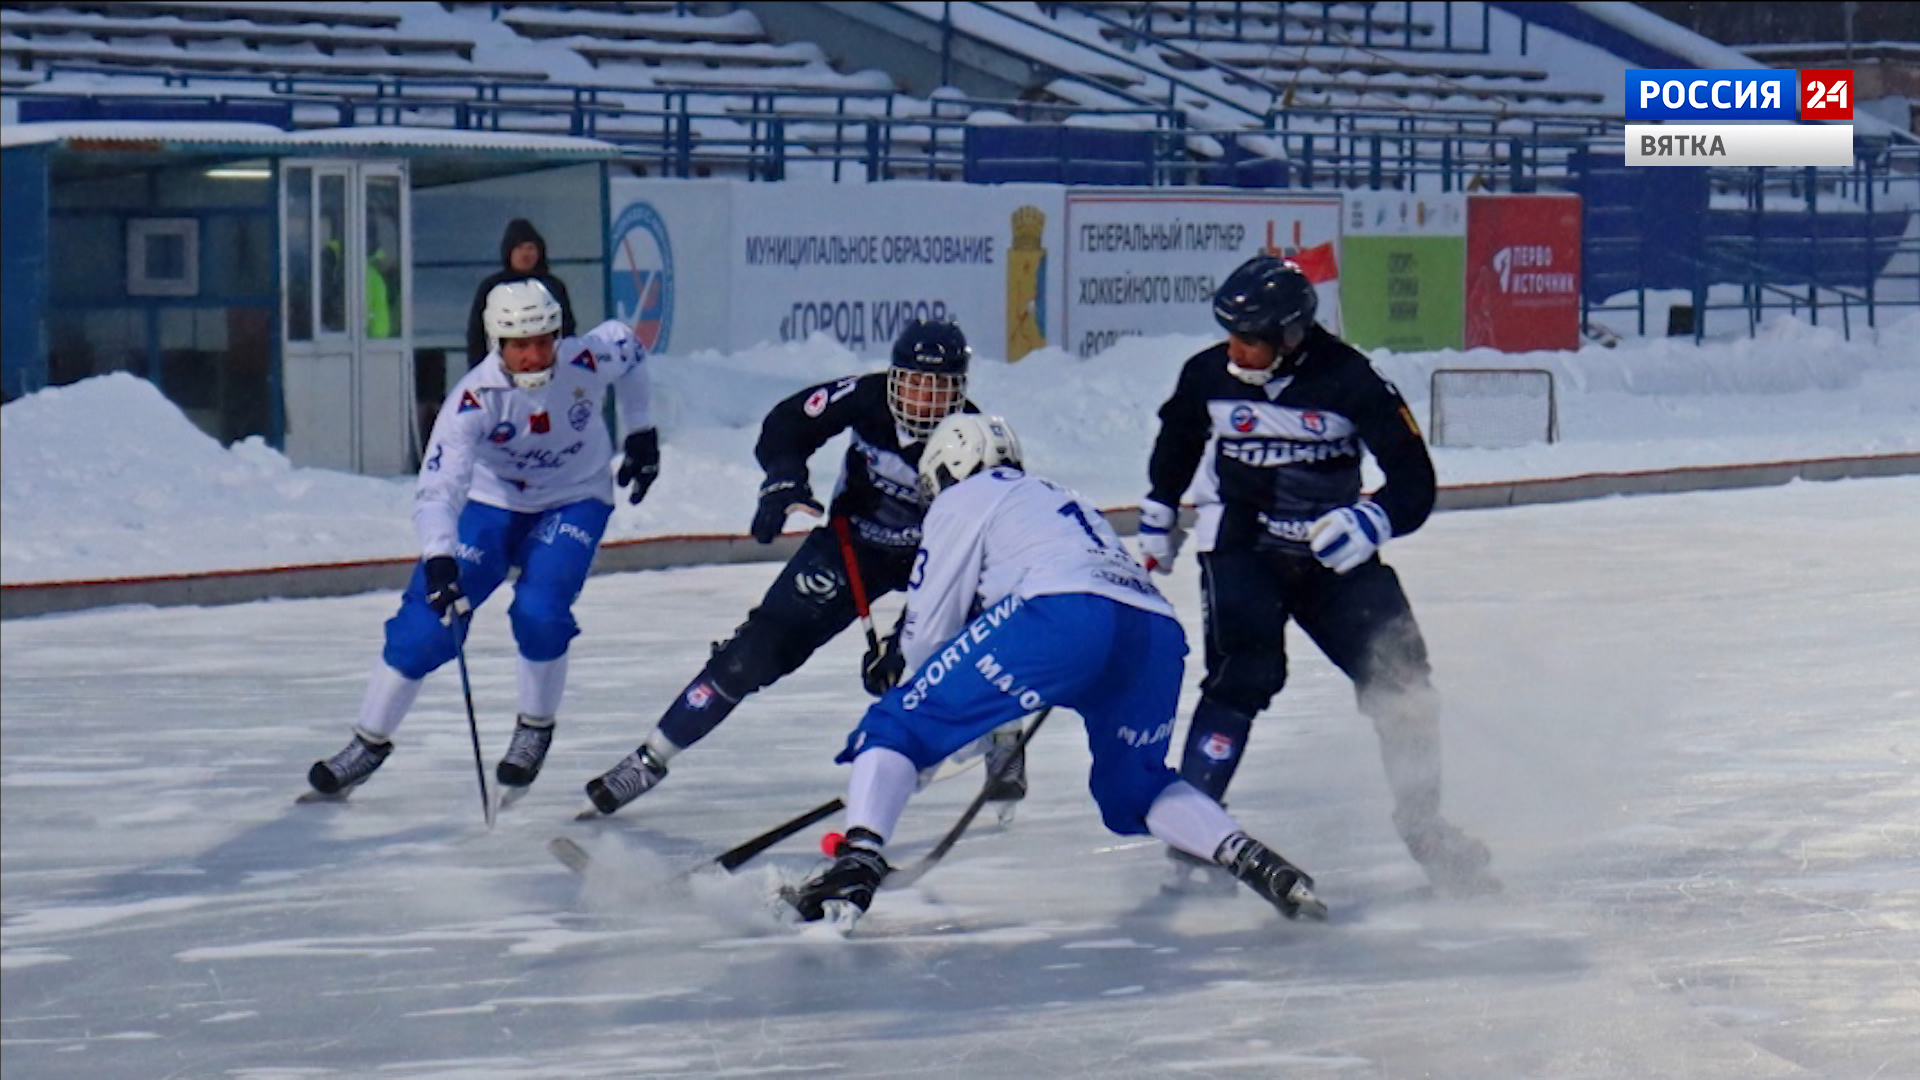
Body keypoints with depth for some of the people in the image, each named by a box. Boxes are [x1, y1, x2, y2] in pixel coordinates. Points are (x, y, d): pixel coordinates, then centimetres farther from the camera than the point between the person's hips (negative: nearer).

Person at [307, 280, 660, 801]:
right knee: (428, 619, -10)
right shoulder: (473, 400, -29)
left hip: (574, 501, 0)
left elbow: (629, 349, 2)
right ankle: (369, 742, 8)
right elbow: (436, 488, -37)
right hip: (491, 501, 0)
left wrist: (640, 431, 8)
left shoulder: (589, 360, -24)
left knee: (539, 610, -23)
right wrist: (438, 557, -54)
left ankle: (536, 729, 5)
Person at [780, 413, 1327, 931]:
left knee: (898, 726, 3)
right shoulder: (1057, 499, 41)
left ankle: (856, 865, -17)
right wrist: (1006, 726, 47)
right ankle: (1249, 858, 9)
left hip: (1060, 614, -7)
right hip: (1158, 630, 7)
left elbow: (929, 629, 16)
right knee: (1132, 789, 29)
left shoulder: (964, 498, 20)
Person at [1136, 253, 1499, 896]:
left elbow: (1414, 479, -13)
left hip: (1332, 553, 0)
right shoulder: (1209, 375, -6)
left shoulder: (1350, 381, -15)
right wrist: (1157, 514, 23)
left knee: (1397, 669, -10)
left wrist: (1371, 521, -29)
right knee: (1244, 673, -23)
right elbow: (1177, 441, 18)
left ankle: (1422, 823, 8)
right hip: (1239, 549, 0)